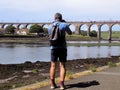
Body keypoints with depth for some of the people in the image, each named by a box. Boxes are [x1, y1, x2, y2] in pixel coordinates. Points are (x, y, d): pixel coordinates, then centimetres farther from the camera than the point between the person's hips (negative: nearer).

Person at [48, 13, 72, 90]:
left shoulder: (50, 27, 7)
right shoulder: (64, 25, -3)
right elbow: (70, 33, 13)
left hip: (53, 48, 3)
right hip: (62, 48, -2)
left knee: (53, 65, 12)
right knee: (62, 66, 4)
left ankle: (52, 84, 10)